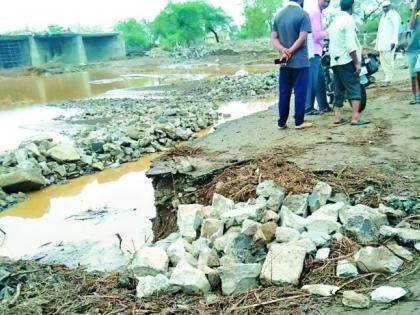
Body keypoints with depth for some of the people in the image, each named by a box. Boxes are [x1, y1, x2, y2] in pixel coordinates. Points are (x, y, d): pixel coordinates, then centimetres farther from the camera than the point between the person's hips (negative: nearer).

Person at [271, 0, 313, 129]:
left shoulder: (279, 15, 9)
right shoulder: (303, 14, -8)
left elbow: (274, 38, 5)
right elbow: (302, 38, -15)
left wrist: (284, 51, -7)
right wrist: (289, 52, -10)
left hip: (284, 62, 5)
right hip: (300, 61, -5)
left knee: (284, 93, 9)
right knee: (300, 92, 2)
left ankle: (281, 122, 12)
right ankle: (299, 122, 6)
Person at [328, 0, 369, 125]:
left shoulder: (334, 21, 16)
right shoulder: (348, 20, -10)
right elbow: (350, 45, -17)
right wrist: (357, 63, -15)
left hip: (335, 61, 8)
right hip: (347, 61, -8)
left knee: (338, 90, 9)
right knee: (354, 89, -6)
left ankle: (338, 117, 9)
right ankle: (355, 117, -12)